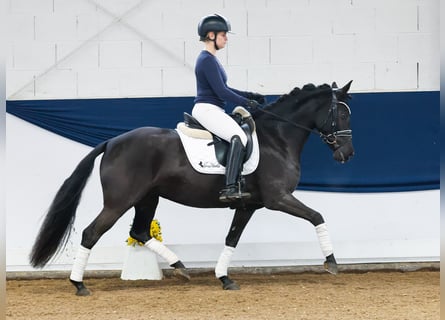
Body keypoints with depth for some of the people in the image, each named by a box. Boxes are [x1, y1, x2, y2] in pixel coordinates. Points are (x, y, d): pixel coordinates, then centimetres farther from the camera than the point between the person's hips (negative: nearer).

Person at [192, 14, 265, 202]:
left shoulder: (209, 59, 19)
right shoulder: (207, 60, -13)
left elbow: (223, 89, 24)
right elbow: (221, 91, -18)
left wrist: (249, 95, 17)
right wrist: (247, 102, -12)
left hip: (212, 110, 11)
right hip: (207, 109, -11)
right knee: (239, 137, -30)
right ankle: (230, 188, -40)